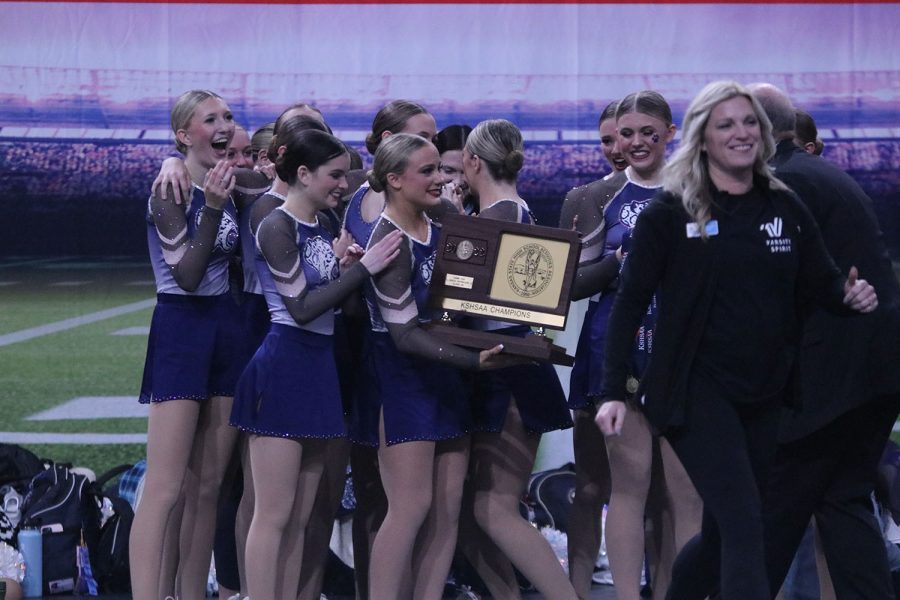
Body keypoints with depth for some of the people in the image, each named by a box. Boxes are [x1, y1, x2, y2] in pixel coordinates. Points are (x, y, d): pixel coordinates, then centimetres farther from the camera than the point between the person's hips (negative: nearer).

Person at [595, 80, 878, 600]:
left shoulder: (785, 208, 5)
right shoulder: (670, 214, -6)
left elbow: (822, 280, 11)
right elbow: (631, 302, -5)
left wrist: (851, 294, -13)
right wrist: (614, 392, -11)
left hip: (764, 396, 5)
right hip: (696, 390, -5)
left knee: (724, 533, 13)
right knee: (745, 527, -16)